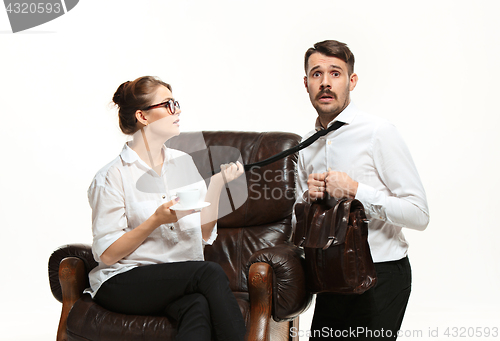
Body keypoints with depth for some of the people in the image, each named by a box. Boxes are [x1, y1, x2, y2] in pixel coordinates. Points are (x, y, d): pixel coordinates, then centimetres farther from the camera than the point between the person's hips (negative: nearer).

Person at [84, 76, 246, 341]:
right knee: (211, 274, -30)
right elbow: (107, 254, -9)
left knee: (198, 306, -33)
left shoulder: (184, 163, 11)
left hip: (182, 279, 4)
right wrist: (157, 220, -19)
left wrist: (217, 185, -5)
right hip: (122, 283, -4)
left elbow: (204, 235, 8)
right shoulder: (112, 177, -6)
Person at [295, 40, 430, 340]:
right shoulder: (307, 146, 8)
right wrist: (308, 196, -3)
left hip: (381, 275, -6)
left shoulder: (378, 133, -11)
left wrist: (354, 190, -21)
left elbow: (419, 214, -16)